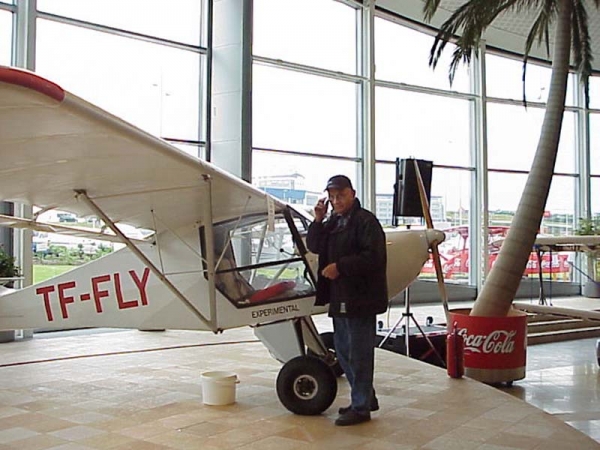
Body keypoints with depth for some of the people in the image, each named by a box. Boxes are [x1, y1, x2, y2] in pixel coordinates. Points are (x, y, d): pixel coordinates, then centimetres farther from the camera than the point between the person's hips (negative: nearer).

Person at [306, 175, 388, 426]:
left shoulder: (365, 220, -11)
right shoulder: (334, 222, 17)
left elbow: (373, 256, -20)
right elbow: (314, 246, 15)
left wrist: (340, 266, -19)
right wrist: (318, 221, 1)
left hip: (360, 299, -9)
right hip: (340, 298, 10)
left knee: (359, 354, -2)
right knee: (343, 351, 17)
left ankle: (361, 408, 9)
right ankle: (366, 398, 31)